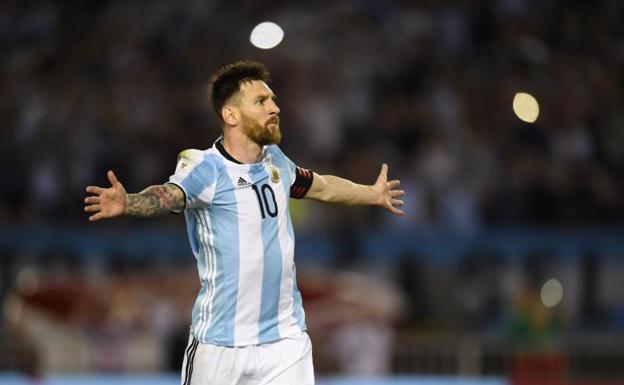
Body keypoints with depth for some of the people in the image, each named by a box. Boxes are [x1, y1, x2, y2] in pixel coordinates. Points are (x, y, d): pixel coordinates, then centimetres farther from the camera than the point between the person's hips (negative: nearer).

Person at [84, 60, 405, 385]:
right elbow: (167, 196, -32)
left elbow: (322, 187, 28)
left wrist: (373, 194, 44)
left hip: (287, 338, 5)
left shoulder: (276, 161, 8)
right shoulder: (205, 168, -12)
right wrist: (127, 204, -53)